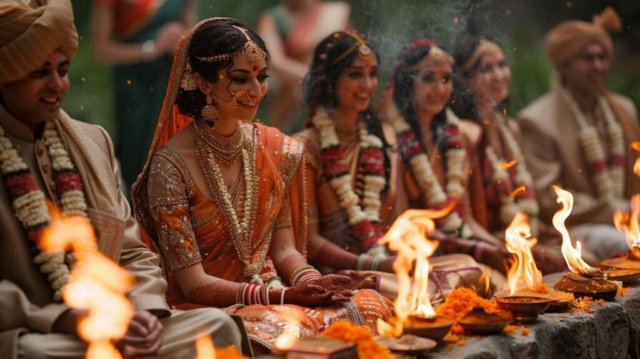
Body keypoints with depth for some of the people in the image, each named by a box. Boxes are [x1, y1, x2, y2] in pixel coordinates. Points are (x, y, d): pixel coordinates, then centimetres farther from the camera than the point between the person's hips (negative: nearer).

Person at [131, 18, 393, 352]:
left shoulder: (276, 149, 3)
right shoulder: (172, 164, -13)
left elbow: (283, 248, 8)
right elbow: (193, 283, -14)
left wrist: (310, 281, -15)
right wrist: (284, 295, -24)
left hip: (271, 293, 6)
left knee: (369, 304, -21)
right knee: (281, 329, -37)